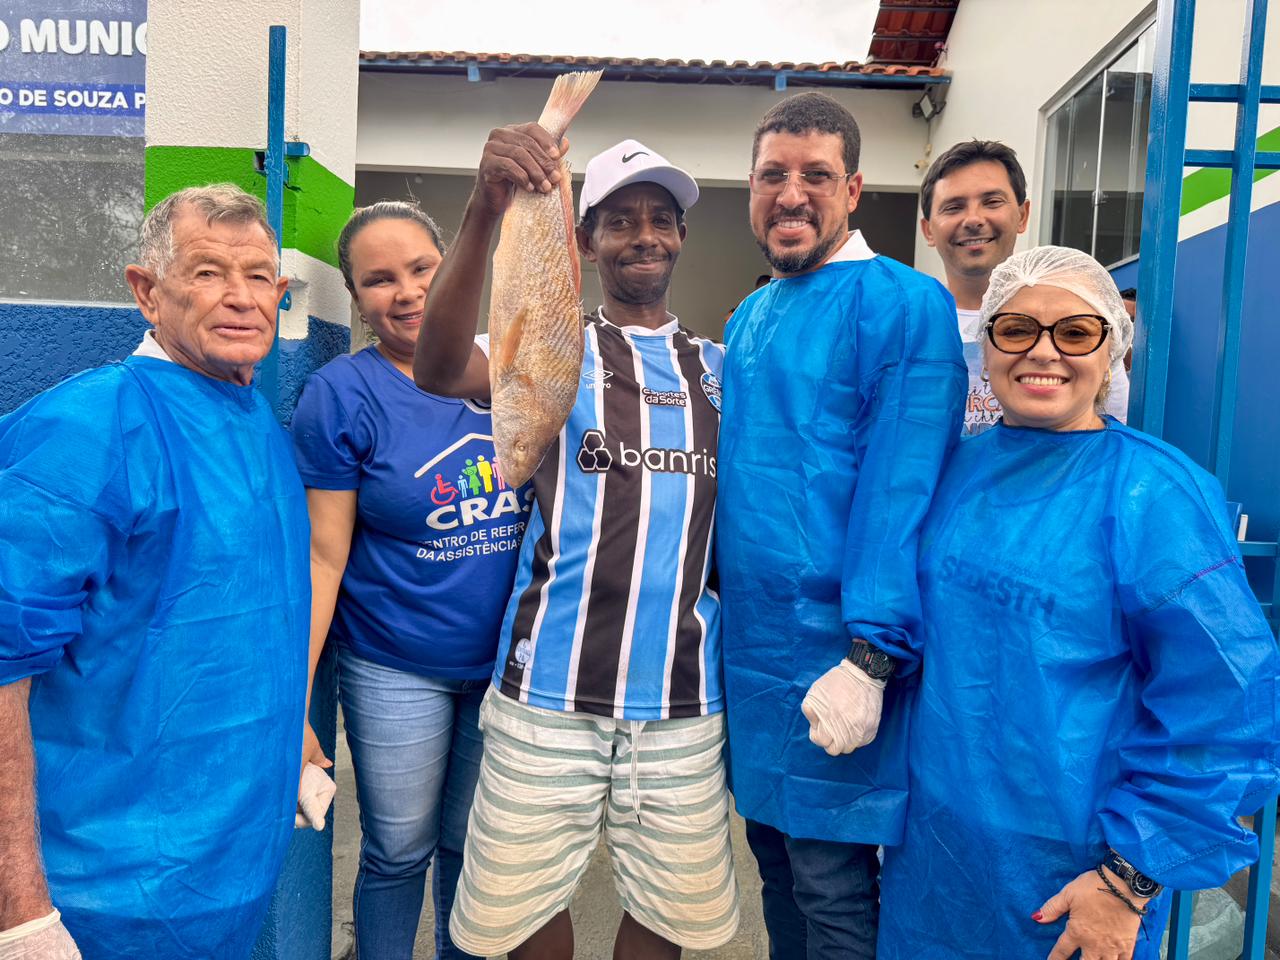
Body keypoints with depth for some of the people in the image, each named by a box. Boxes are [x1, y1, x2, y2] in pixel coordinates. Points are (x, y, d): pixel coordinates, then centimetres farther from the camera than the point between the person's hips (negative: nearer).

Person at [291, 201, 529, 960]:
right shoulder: (343, 394, -11)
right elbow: (324, 555, -11)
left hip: (502, 664, 3)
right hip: (395, 674, -3)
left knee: (472, 848, 20)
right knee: (399, 853, 15)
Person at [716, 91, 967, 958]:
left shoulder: (902, 304, -11)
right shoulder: (749, 319, 13)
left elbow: (902, 489, -19)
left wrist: (869, 658, -22)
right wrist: (712, 610, 14)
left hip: (832, 655, -7)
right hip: (746, 648, 7)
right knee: (774, 858, 21)